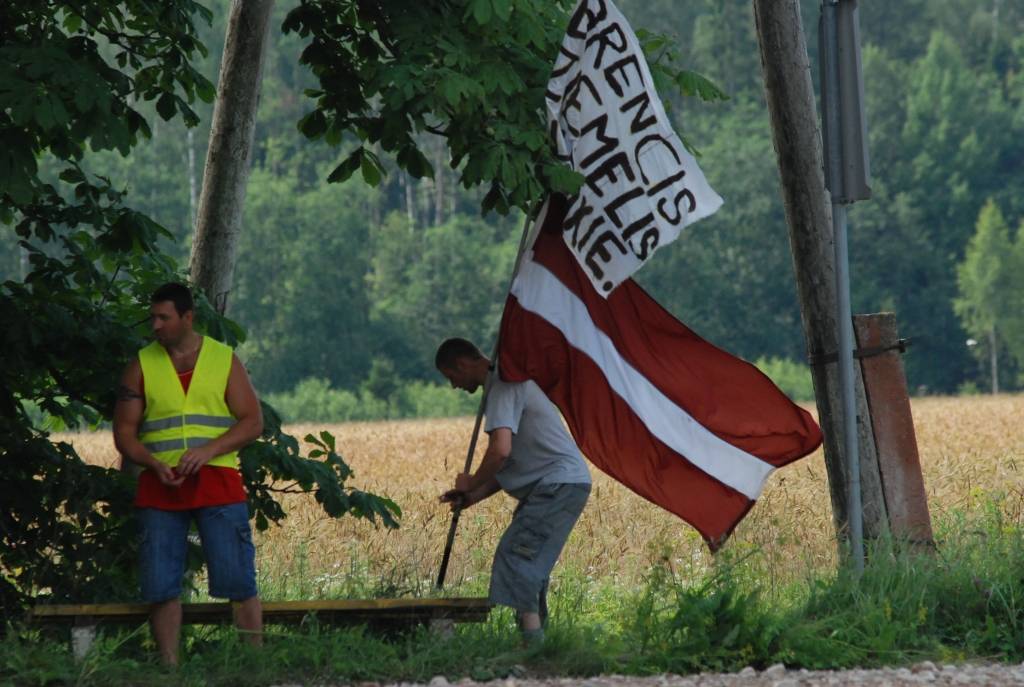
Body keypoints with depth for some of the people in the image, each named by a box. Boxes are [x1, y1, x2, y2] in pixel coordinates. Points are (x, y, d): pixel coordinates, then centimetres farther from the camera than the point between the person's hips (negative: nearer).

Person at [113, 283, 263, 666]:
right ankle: (169, 668, 5)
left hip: (217, 483, -1)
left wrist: (208, 450, -14)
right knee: (161, 586, -1)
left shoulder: (225, 360, 7)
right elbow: (124, 431, 6)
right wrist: (154, 463, -13)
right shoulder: (142, 365, 9)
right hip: (159, 487, 1)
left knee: (239, 580, -6)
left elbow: (252, 421, 2)